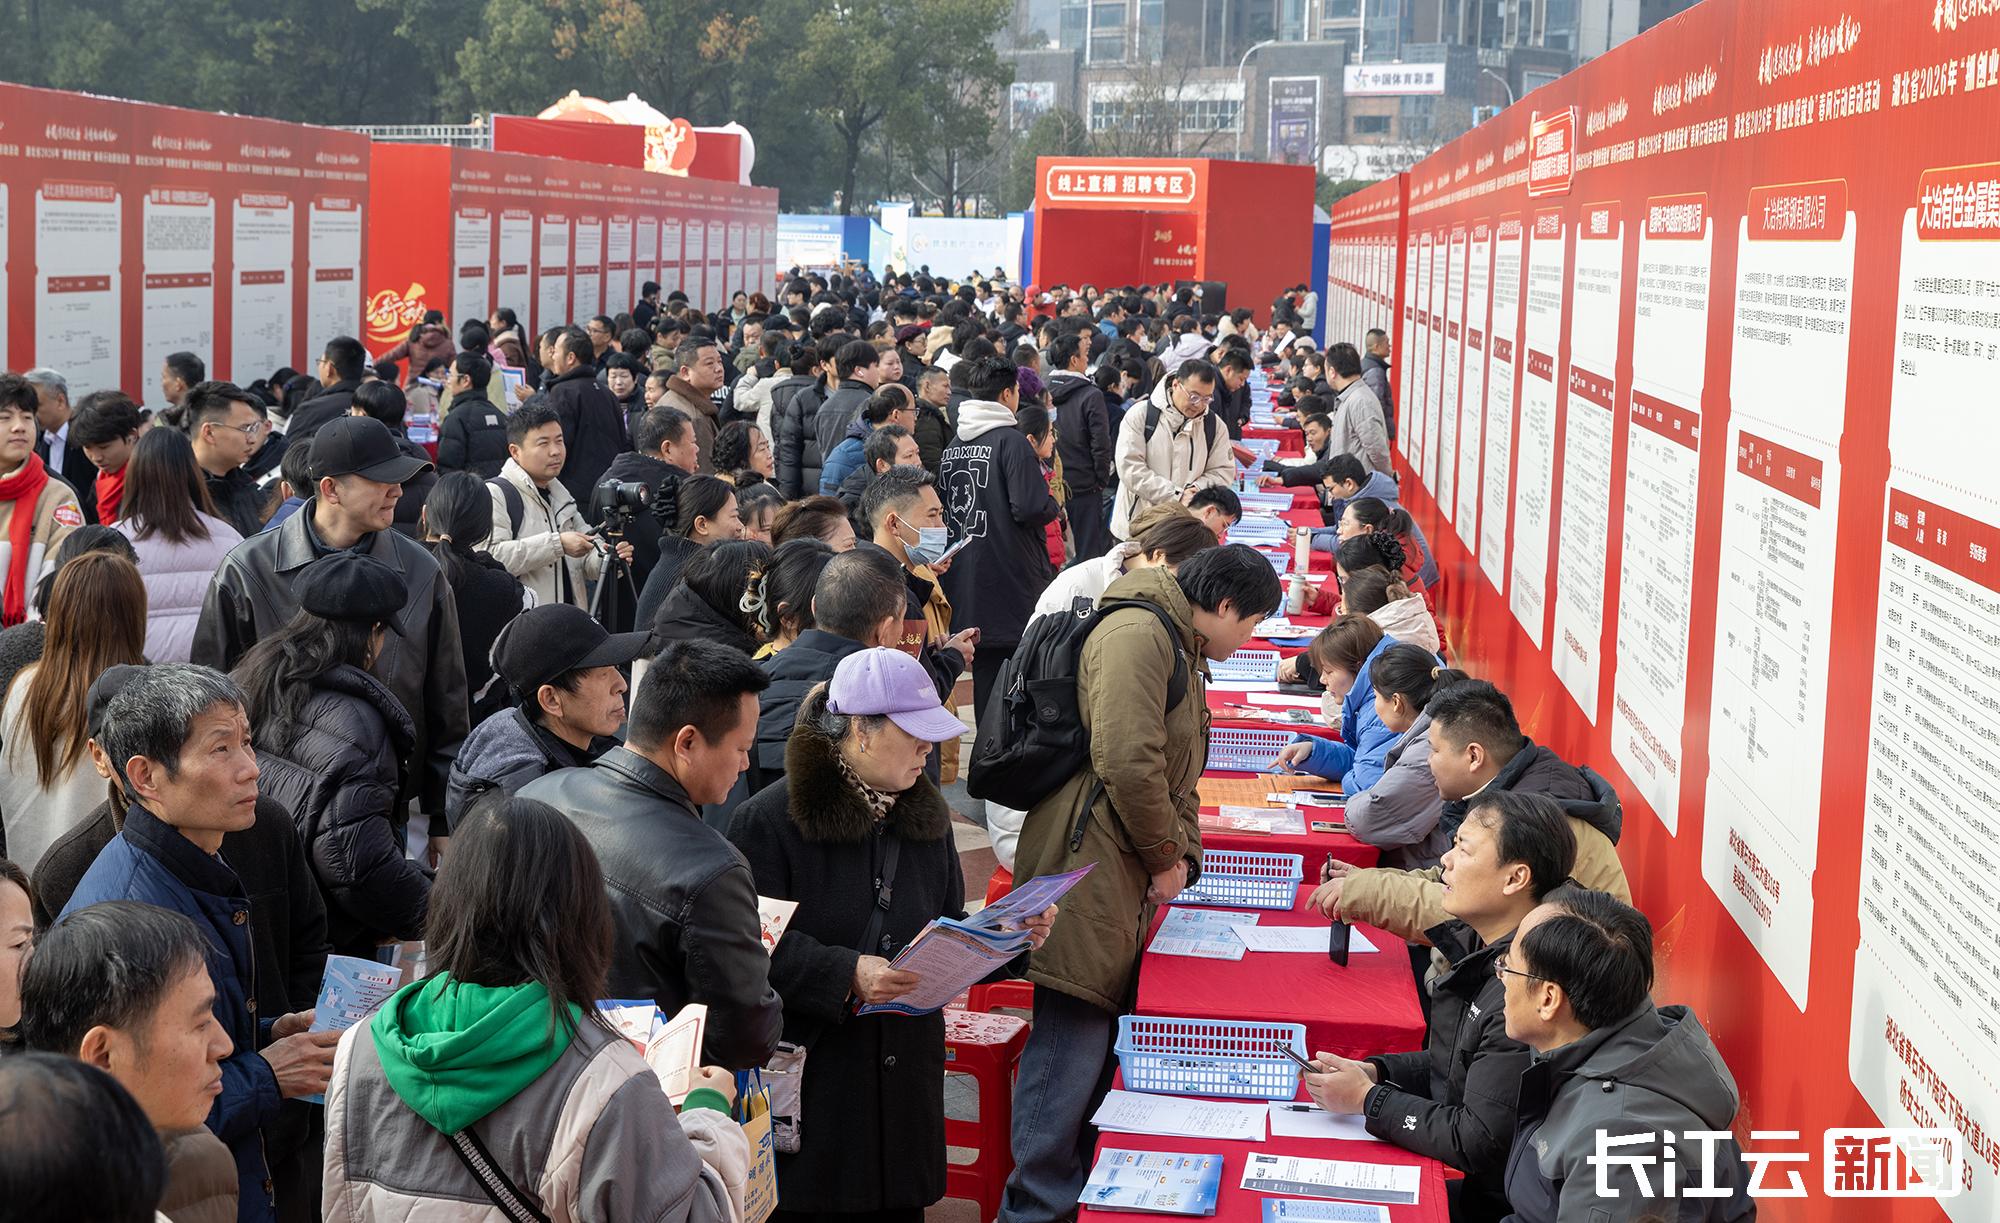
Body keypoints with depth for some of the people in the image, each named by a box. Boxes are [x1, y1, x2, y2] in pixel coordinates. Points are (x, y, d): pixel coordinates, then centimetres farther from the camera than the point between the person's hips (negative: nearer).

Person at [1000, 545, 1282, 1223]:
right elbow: (1127, 761, -22)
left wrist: (1183, 855, 14)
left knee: (1102, 1032, 14)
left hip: (1127, 881, 10)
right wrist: (1165, 858, -11)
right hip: (1087, 869, -10)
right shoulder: (1138, 633, -13)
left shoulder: (1183, 654, 23)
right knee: (1072, 1036, -8)